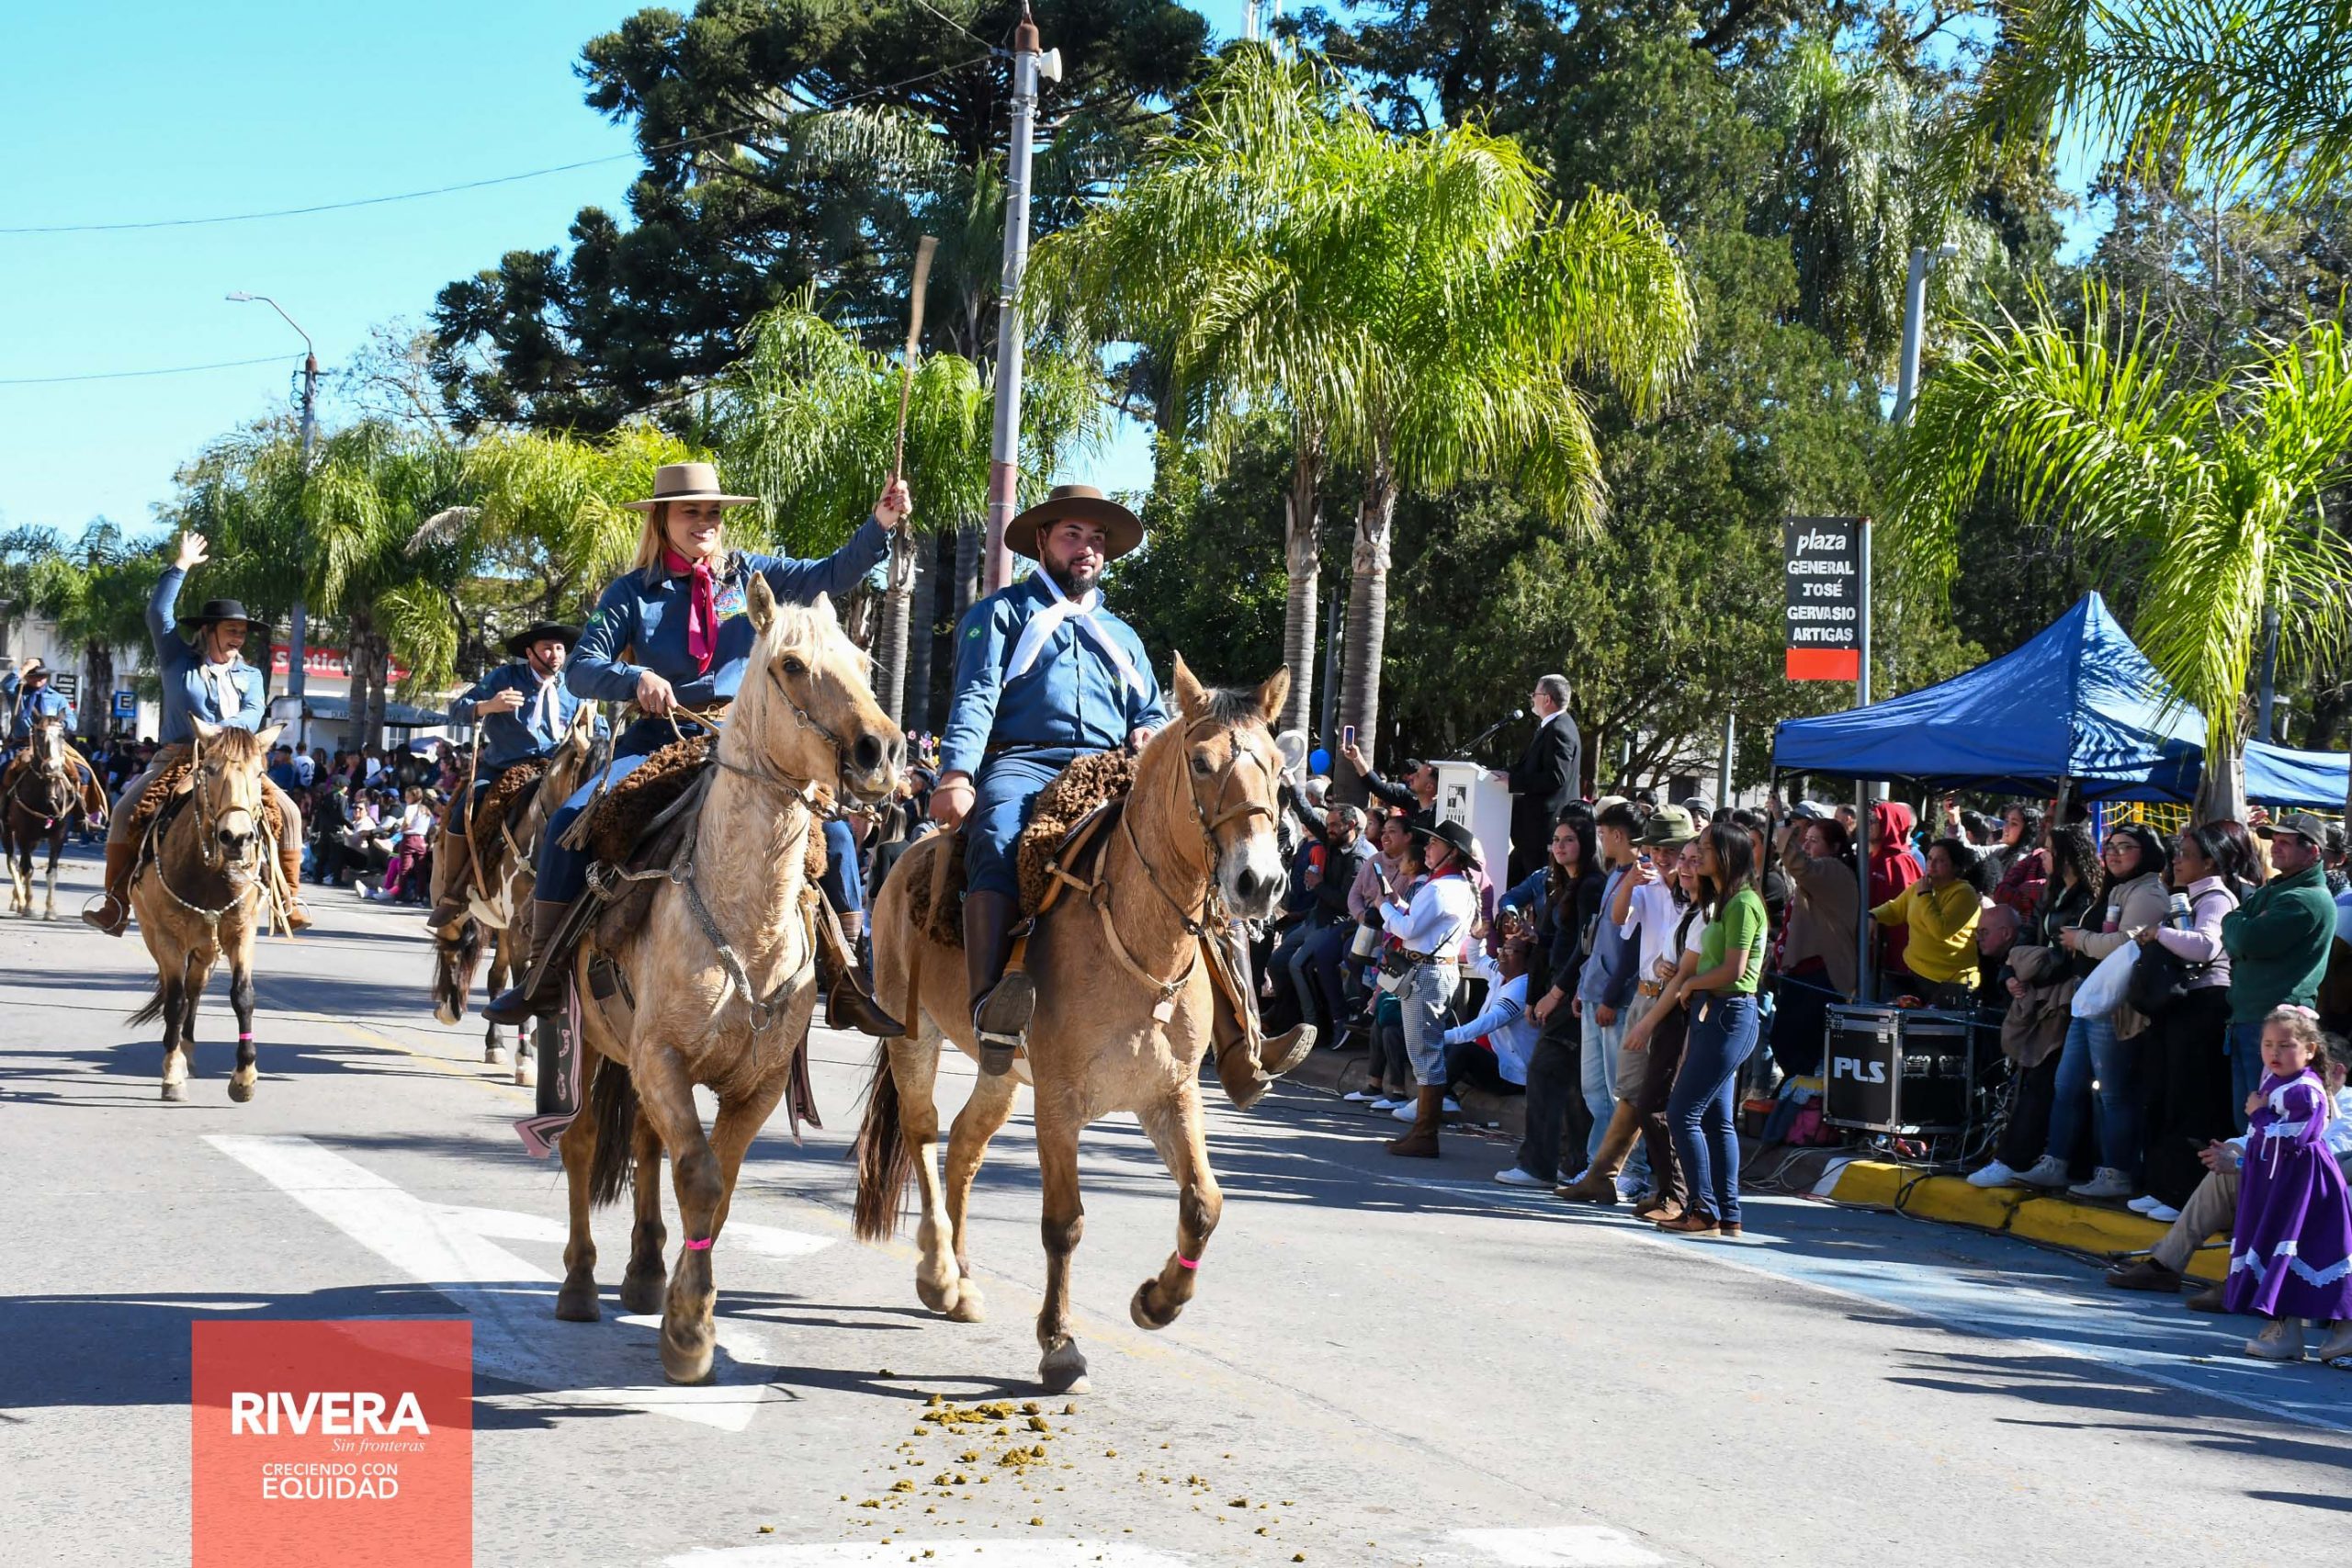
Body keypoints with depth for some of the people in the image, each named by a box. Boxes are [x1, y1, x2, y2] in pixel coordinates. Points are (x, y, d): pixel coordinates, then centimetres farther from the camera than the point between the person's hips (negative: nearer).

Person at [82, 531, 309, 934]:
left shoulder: (249, 675, 15)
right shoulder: (179, 660, 11)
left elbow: (252, 716, -1)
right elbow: (159, 613, 2)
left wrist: (219, 731, -20)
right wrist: (181, 566, 1)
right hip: (176, 759, -2)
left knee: (287, 810, -17)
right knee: (126, 809, -24)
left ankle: (290, 898, -12)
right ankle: (115, 904, -25)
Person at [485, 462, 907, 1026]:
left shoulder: (749, 575, 7)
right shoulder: (633, 591, 2)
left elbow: (832, 576, -1)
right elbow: (581, 668, -5)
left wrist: (880, 524, -16)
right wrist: (636, 678, -26)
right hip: (658, 741, -1)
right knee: (568, 823, -21)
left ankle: (844, 984, -11)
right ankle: (544, 977, -12)